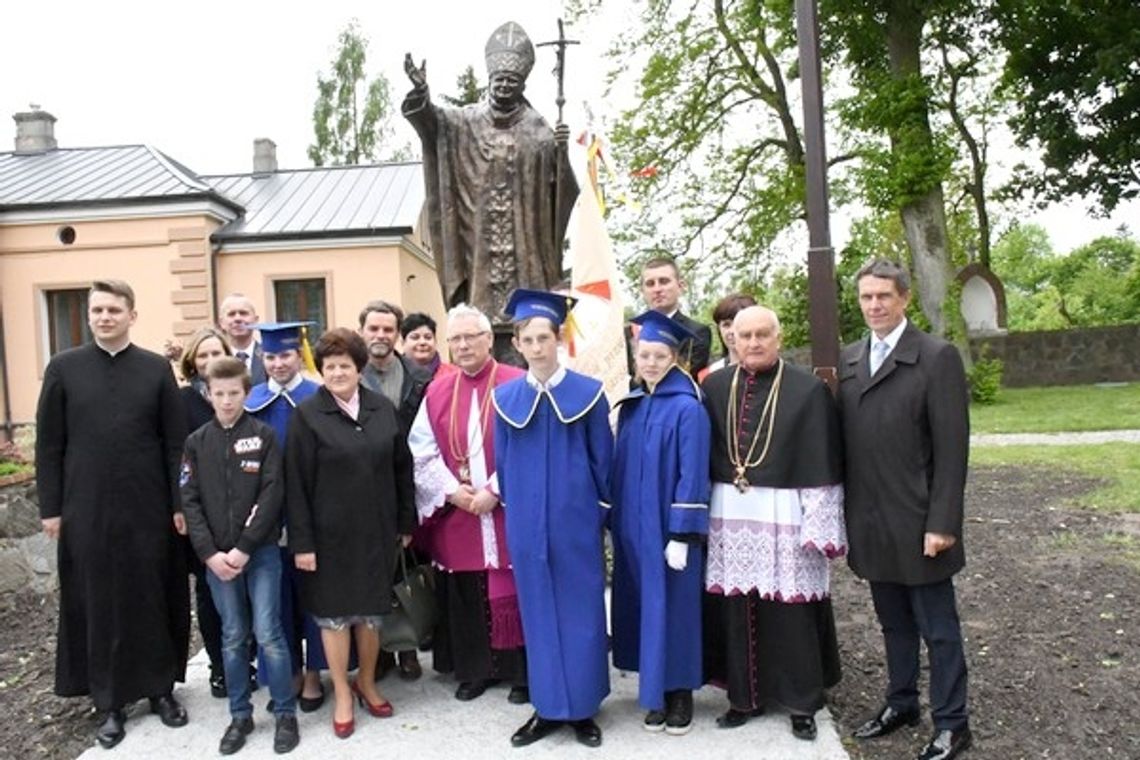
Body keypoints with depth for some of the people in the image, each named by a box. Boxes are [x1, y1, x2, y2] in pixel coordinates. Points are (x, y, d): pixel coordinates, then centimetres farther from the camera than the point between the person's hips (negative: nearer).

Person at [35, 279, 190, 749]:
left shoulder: (157, 368, 0)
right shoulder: (63, 367, 2)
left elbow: (176, 442, 0)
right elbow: (49, 444, 3)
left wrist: (180, 503, -4)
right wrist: (50, 506, -1)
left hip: (147, 507, 0)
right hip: (87, 509, 1)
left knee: (153, 600, 9)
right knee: (97, 604, 9)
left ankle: (161, 688, 25)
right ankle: (110, 701, 23)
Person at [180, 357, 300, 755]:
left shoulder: (264, 436, -1)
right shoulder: (196, 442, 5)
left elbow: (272, 494, -7)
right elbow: (189, 501, 1)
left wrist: (244, 548, -13)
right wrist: (209, 553, -9)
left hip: (261, 551, -2)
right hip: (216, 556, 2)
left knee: (268, 634, -2)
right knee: (232, 638, 10)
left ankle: (286, 714, 12)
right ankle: (240, 715, 23)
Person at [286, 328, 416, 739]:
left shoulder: (383, 409, 1)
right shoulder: (307, 414, -8)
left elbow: (402, 468, 6)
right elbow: (296, 483, -9)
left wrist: (406, 522, 6)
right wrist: (301, 541, -12)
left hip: (375, 529, 3)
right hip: (330, 532, -3)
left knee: (371, 609, 13)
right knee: (334, 612, 8)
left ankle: (367, 683, 33)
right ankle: (342, 694, 25)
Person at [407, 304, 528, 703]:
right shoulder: (437, 392, 9)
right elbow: (421, 452, 6)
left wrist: (494, 491, -14)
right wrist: (451, 491, -7)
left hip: (507, 511, -4)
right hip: (455, 513, 4)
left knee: (512, 593, 3)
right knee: (464, 595, 11)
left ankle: (521, 673, 18)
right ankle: (474, 671, 26)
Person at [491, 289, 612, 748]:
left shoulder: (588, 393, -4)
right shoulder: (505, 398, 2)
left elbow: (602, 460, 0)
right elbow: (502, 463, 10)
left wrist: (601, 511, 2)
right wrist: (514, 510, 11)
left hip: (576, 521, -2)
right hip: (526, 524, 2)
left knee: (580, 611, 6)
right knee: (538, 613, 10)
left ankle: (583, 708, 21)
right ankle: (549, 707, 23)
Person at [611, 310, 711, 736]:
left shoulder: (687, 408, -11)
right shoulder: (630, 406, 8)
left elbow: (692, 475, -14)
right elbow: (619, 468, 12)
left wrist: (681, 535, -17)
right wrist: (616, 523, 9)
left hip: (668, 528, -6)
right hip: (634, 528, 6)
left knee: (672, 607, 3)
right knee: (645, 608, 12)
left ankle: (680, 693, 18)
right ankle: (657, 693, 24)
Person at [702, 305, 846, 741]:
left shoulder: (808, 390, -5)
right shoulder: (714, 387, 6)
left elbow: (823, 465, -6)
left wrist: (819, 527, -10)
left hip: (785, 516, -3)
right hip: (729, 516, 3)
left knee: (791, 613, 5)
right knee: (736, 610, 10)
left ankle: (802, 703, 22)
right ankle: (745, 695, 26)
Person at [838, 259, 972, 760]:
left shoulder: (937, 357, -9)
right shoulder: (848, 360, 8)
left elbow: (952, 447, -12)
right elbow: (845, 439, 9)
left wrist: (942, 524, -15)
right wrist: (845, 513, 7)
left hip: (917, 522, -5)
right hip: (871, 524, 5)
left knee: (937, 627, 8)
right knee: (893, 622, 19)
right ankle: (901, 703, 34)